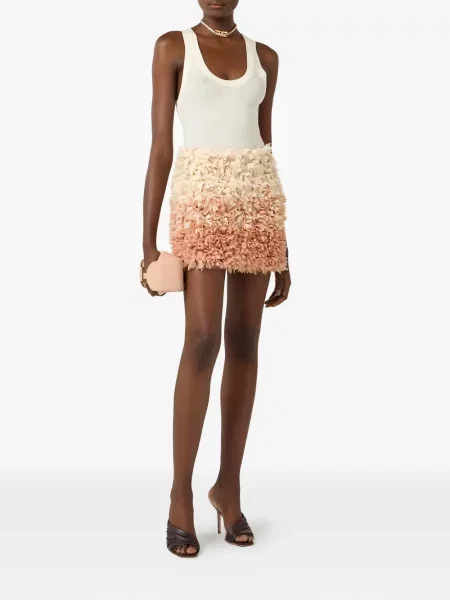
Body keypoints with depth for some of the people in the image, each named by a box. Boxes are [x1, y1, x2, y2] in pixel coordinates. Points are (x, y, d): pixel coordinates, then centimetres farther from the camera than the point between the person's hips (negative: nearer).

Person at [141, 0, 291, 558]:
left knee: (244, 344, 3)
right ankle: (181, 494, 0)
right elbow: (160, 147, -1)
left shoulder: (264, 57, 15)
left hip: (257, 200, 4)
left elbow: (266, 148, 14)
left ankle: (229, 486, 15)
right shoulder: (172, 47, 4)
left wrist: (280, 245, 11)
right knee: (203, 341, -14)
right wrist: (148, 240, -6)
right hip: (202, 200, -4)